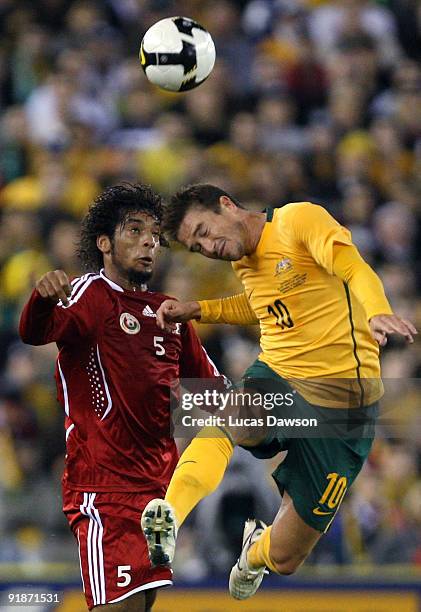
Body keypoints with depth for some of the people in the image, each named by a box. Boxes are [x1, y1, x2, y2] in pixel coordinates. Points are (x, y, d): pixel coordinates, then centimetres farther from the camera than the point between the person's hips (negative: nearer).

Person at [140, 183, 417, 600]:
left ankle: (257, 551, 37)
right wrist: (196, 311, 21)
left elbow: (356, 271, -25)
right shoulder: (244, 262, 15)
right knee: (223, 427, -36)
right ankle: (168, 519, -57)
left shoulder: (298, 219, -9)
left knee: (284, 558, 0)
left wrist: (378, 313, -47)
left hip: (340, 400, -6)